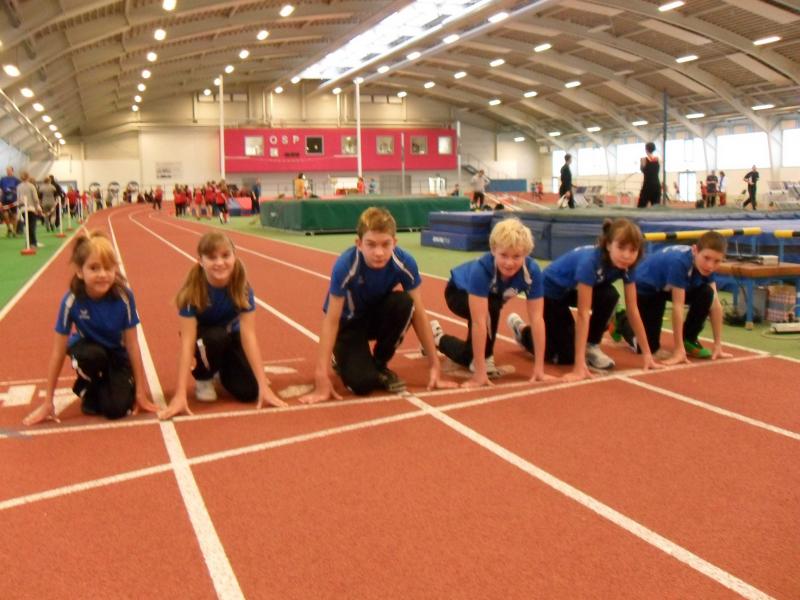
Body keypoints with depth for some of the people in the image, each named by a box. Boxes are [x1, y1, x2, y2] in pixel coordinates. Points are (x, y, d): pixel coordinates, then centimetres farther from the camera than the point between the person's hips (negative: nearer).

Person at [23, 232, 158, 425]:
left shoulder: (124, 296, -26)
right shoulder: (71, 300, -27)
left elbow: (132, 344, -17)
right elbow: (58, 351, -19)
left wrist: (140, 392, -13)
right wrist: (47, 402, -14)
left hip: (116, 353, 0)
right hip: (86, 347, 0)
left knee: (116, 408, -20)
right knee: (92, 355, -36)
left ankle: (104, 384, 14)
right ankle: (88, 390, -3)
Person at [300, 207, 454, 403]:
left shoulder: (405, 263, -26)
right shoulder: (345, 266, -33)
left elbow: (418, 313, -16)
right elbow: (331, 320, -28)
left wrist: (434, 365, -13)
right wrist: (322, 376, -32)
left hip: (379, 316, 3)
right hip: (349, 322, -3)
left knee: (403, 303, -32)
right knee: (363, 382, -25)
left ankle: (379, 365, -6)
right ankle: (345, 359, 13)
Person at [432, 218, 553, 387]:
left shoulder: (532, 270, -34)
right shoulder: (481, 269, -45)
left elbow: (537, 318, -32)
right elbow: (479, 322, -47)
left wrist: (539, 369, -35)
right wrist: (480, 373, -47)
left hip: (493, 296, 4)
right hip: (459, 292, -4)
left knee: (469, 357, 3)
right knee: (489, 308, -37)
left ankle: (439, 339, 31)